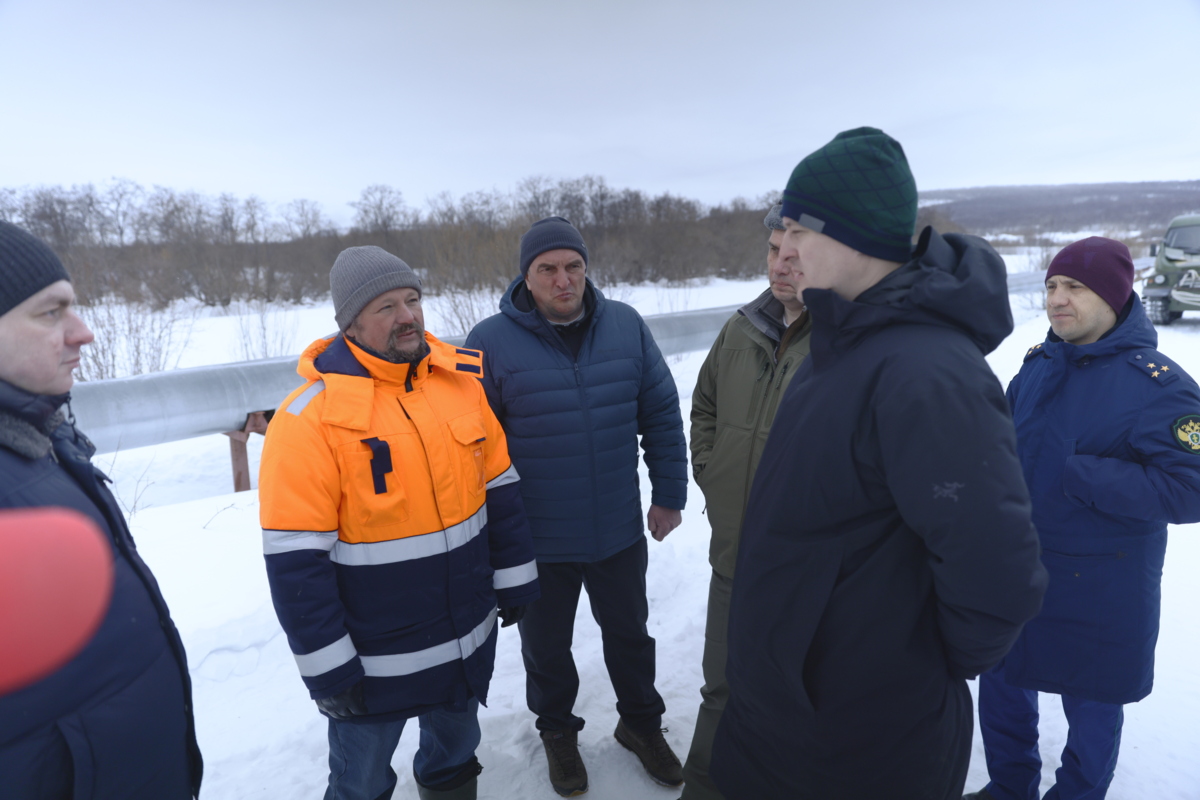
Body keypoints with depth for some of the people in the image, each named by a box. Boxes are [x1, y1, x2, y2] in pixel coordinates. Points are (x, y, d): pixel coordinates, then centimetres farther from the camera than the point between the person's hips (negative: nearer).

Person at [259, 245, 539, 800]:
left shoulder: (462, 380, -5)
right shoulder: (310, 417, -20)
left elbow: (500, 489, 3)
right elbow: (296, 561, -17)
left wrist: (513, 583, 7)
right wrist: (328, 669, -12)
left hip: (469, 637, 5)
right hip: (373, 657, -4)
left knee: (456, 755, 28)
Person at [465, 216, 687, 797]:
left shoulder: (626, 326, -5)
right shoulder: (490, 342, -14)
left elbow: (662, 415, 1)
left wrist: (668, 494, 3)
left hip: (620, 531, 2)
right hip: (536, 542, -2)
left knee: (629, 633, 23)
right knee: (546, 646, 20)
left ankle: (641, 722, 49)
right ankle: (557, 730, 48)